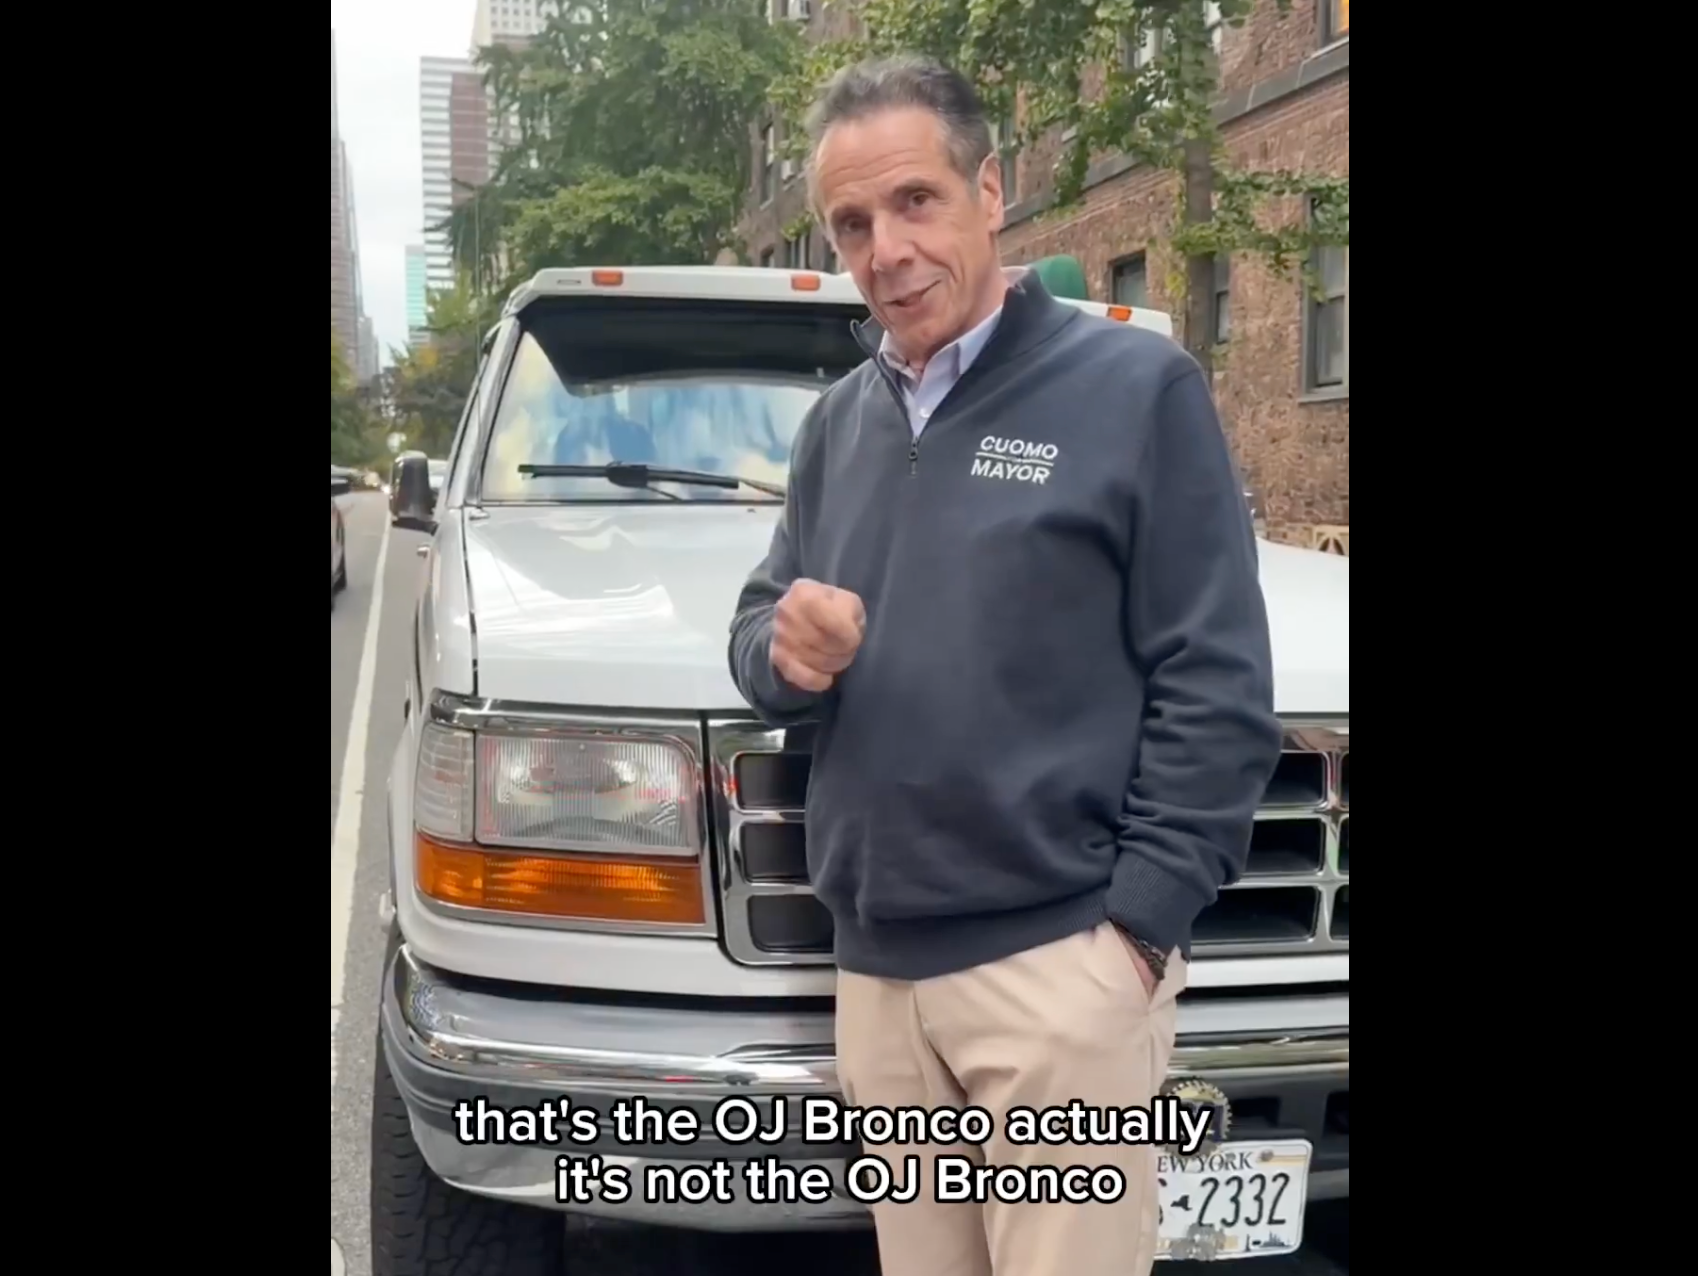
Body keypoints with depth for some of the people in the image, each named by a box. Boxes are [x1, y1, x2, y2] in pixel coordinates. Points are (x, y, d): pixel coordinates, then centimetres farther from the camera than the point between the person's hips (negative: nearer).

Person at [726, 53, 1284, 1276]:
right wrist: (783, 649, -7)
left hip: (1061, 960, -5)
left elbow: (1217, 688, -9)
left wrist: (1138, 918, -15)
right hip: (876, 969, 6)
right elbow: (756, 625, 17)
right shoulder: (839, 420, 13)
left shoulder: (1136, 385, -5)